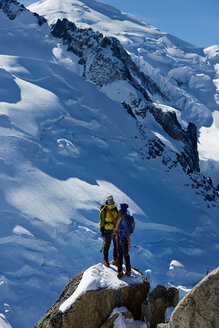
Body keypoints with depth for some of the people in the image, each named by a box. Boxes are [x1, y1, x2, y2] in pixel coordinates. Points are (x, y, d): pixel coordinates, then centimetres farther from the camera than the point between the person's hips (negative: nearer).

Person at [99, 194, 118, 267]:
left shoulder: (115, 209, 8)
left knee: (116, 245, 7)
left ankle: (115, 260, 19)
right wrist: (102, 230, -9)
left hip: (115, 229, 4)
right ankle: (106, 261, 11)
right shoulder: (104, 210, -6)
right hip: (107, 230, -4)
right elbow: (102, 221, -4)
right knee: (107, 245, 1)